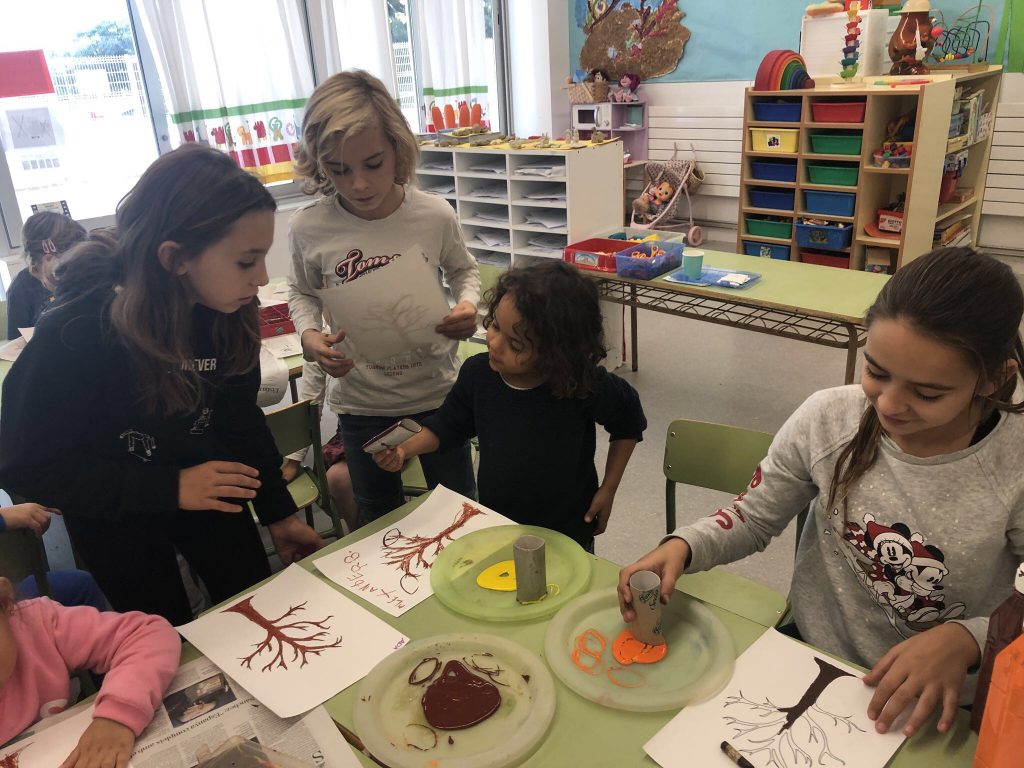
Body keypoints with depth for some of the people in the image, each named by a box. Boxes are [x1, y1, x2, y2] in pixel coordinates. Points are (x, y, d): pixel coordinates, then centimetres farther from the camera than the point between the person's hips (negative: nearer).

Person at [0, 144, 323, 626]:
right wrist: (168, 488, -31)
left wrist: (278, 511, -5)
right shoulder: (75, 335, -32)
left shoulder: (227, 310, -21)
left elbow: (239, 416, -6)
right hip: (112, 509, -3)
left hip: (203, 485, 3)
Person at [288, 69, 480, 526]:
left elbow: (463, 270, 5)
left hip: (437, 391, 0)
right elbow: (302, 293, 5)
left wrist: (468, 305, -16)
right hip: (360, 403, 1)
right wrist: (310, 336, -14)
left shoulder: (434, 215, -15)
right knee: (379, 520, 22)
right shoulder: (310, 227, -14)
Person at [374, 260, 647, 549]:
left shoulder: (586, 387, -27)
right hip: (493, 526, 3)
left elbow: (628, 421, -7)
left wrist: (608, 488, -7)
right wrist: (405, 448, -14)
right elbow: (449, 423, 2)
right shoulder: (477, 373, -17)